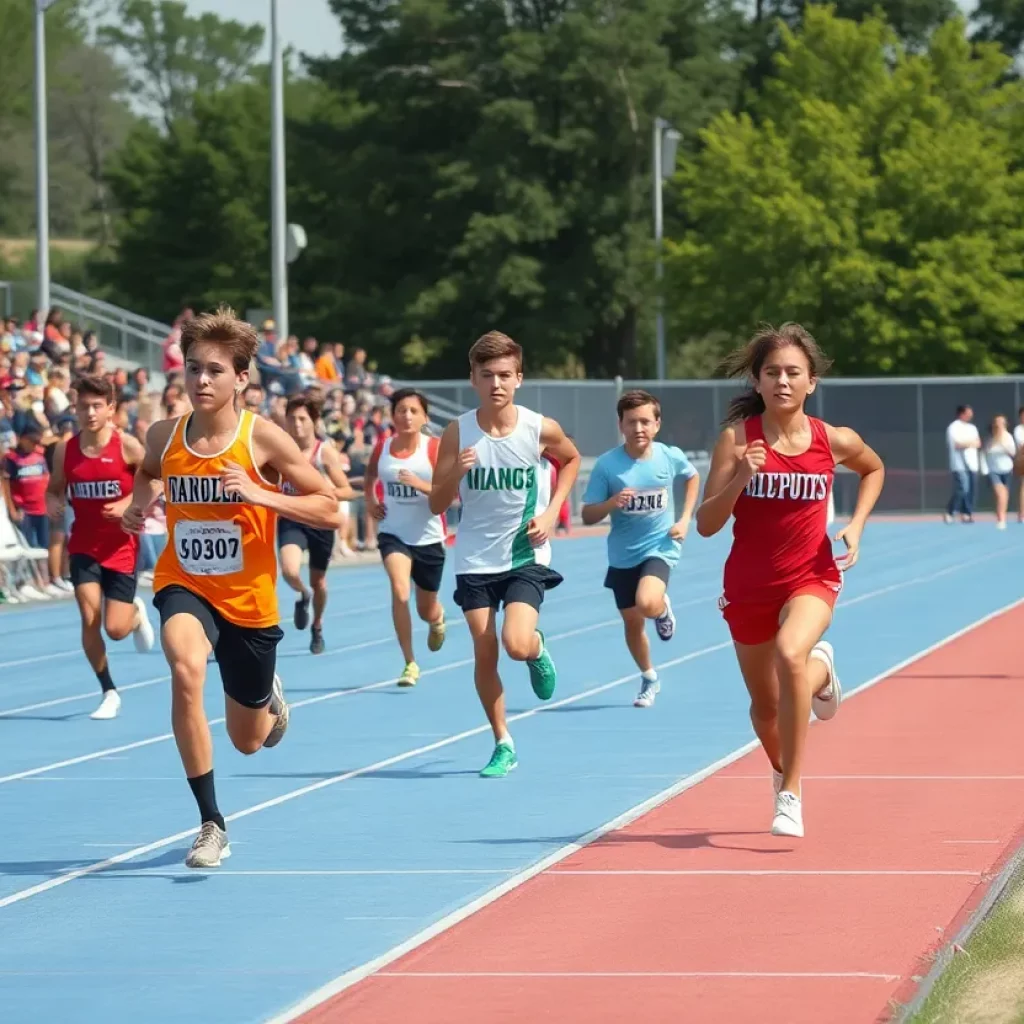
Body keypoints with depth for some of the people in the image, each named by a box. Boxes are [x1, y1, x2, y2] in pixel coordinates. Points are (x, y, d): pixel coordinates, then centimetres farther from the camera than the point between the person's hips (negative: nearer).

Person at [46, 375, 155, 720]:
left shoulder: (128, 446, -12)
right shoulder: (65, 450, -3)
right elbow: (55, 488, 11)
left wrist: (128, 505, -20)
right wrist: (53, 503, -12)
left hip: (121, 546, -2)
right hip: (84, 545, 2)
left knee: (116, 629, -4)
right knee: (89, 618, -12)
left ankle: (137, 613, 35)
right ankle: (109, 693, 5)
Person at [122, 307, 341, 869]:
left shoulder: (262, 437, -14)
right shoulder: (164, 435, -6)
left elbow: (329, 509, -12)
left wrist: (261, 494, -25)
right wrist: (140, 503, -3)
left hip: (249, 597, -1)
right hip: (184, 586, 1)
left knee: (248, 740, 13)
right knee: (186, 670, -34)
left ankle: (271, 696, 54)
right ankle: (212, 825, -26)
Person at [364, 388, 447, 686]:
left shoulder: (435, 448, -12)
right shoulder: (382, 447, -3)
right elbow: (371, 474, 20)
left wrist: (420, 484, -31)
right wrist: (370, 500, 5)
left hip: (428, 538, -1)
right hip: (393, 534, 1)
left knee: (427, 611, 14)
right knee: (400, 592, -25)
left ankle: (437, 619, 55)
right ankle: (410, 664, -15)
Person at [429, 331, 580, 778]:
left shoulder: (541, 429, -10)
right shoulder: (458, 433, -9)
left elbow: (572, 459, 13)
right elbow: (436, 506, -7)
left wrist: (552, 511, 0)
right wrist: (456, 473, -28)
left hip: (526, 555, -1)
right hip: (475, 559, 1)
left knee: (517, 645, -18)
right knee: (484, 652, -1)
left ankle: (538, 649, 20)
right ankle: (503, 745, 16)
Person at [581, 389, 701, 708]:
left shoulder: (671, 457, -9)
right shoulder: (607, 465, -13)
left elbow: (693, 477, 15)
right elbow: (588, 517, -9)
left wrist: (685, 519, 5)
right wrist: (612, 502, -29)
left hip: (660, 547, -2)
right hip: (623, 555, 2)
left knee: (647, 603, -29)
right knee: (632, 621, 12)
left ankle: (664, 609, 8)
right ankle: (649, 679, 37)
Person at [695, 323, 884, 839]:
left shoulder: (834, 442, -8)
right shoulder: (737, 439, -12)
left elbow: (874, 470, 16)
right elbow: (706, 524, -13)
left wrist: (855, 526, 1)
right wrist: (741, 479, -29)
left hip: (812, 578, -1)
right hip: (748, 584, 2)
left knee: (790, 653, -33)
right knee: (765, 705, 15)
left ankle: (790, 797, -23)